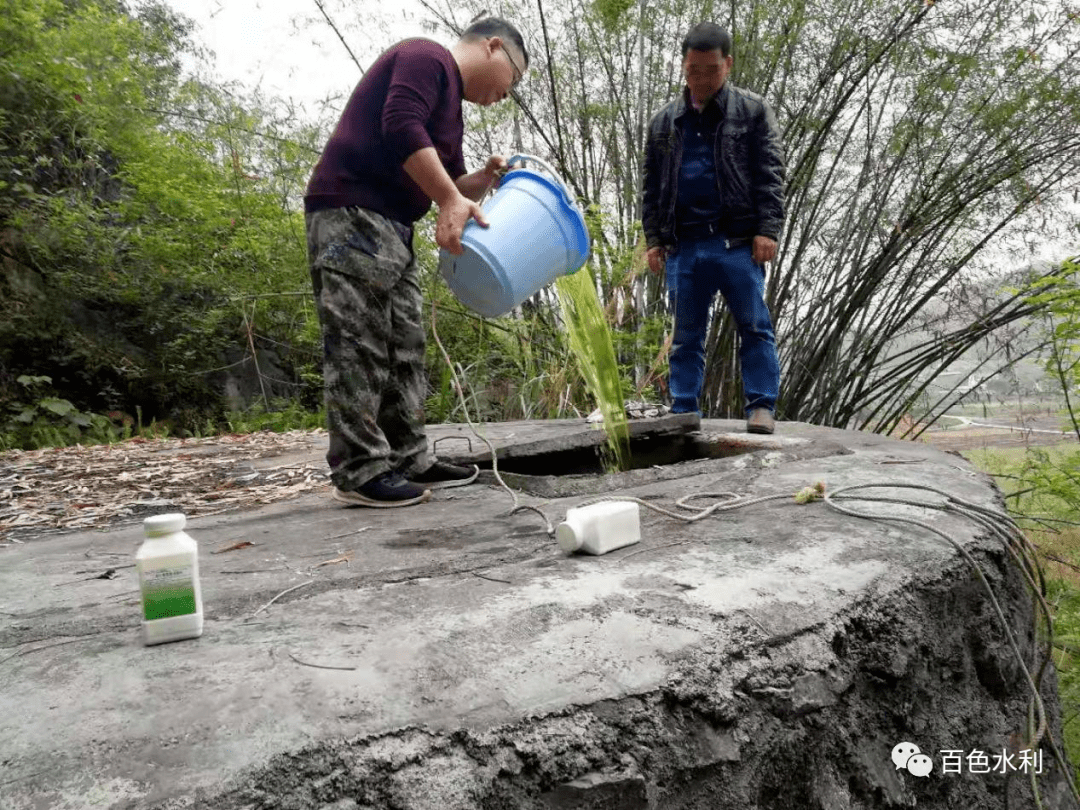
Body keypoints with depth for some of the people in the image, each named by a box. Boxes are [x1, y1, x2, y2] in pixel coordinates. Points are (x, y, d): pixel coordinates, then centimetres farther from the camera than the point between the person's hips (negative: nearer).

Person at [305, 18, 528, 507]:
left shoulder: (450, 107, 25)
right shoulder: (427, 58, -4)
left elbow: (448, 186, 24)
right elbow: (400, 127, -22)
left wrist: (483, 181, 5)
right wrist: (451, 199, -26)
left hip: (390, 226, 10)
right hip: (350, 214, -10)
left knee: (404, 348, 7)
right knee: (358, 346, -12)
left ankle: (409, 462, 11)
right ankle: (360, 473, -8)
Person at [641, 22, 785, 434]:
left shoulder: (752, 110, 8)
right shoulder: (664, 121, 16)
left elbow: (769, 174, 1)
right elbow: (652, 187, 17)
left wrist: (767, 229, -10)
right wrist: (654, 238, 8)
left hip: (737, 243, -3)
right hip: (683, 246, 3)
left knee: (754, 326, -3)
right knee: (686, 335, 6)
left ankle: (761, 407, 4)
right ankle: (684, 413, 12)